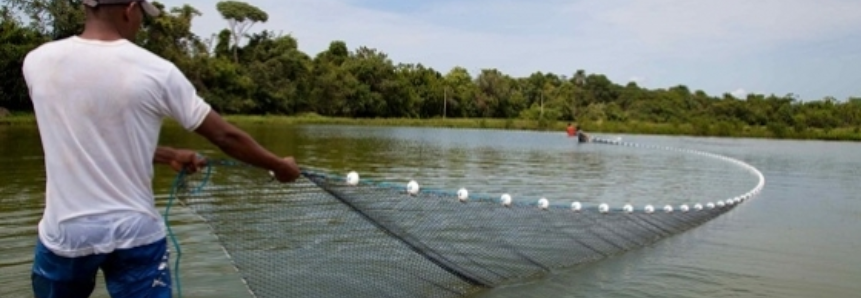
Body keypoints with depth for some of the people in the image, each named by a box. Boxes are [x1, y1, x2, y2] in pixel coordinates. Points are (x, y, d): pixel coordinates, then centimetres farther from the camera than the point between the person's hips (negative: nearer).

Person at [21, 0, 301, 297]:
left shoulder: (37, 62, -2)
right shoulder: (156, 71, -11)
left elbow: (86, 141, 9)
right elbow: (225, 136, -7)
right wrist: (280, 166, 7)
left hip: (62, 234, 4)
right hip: (136, 234, -3)